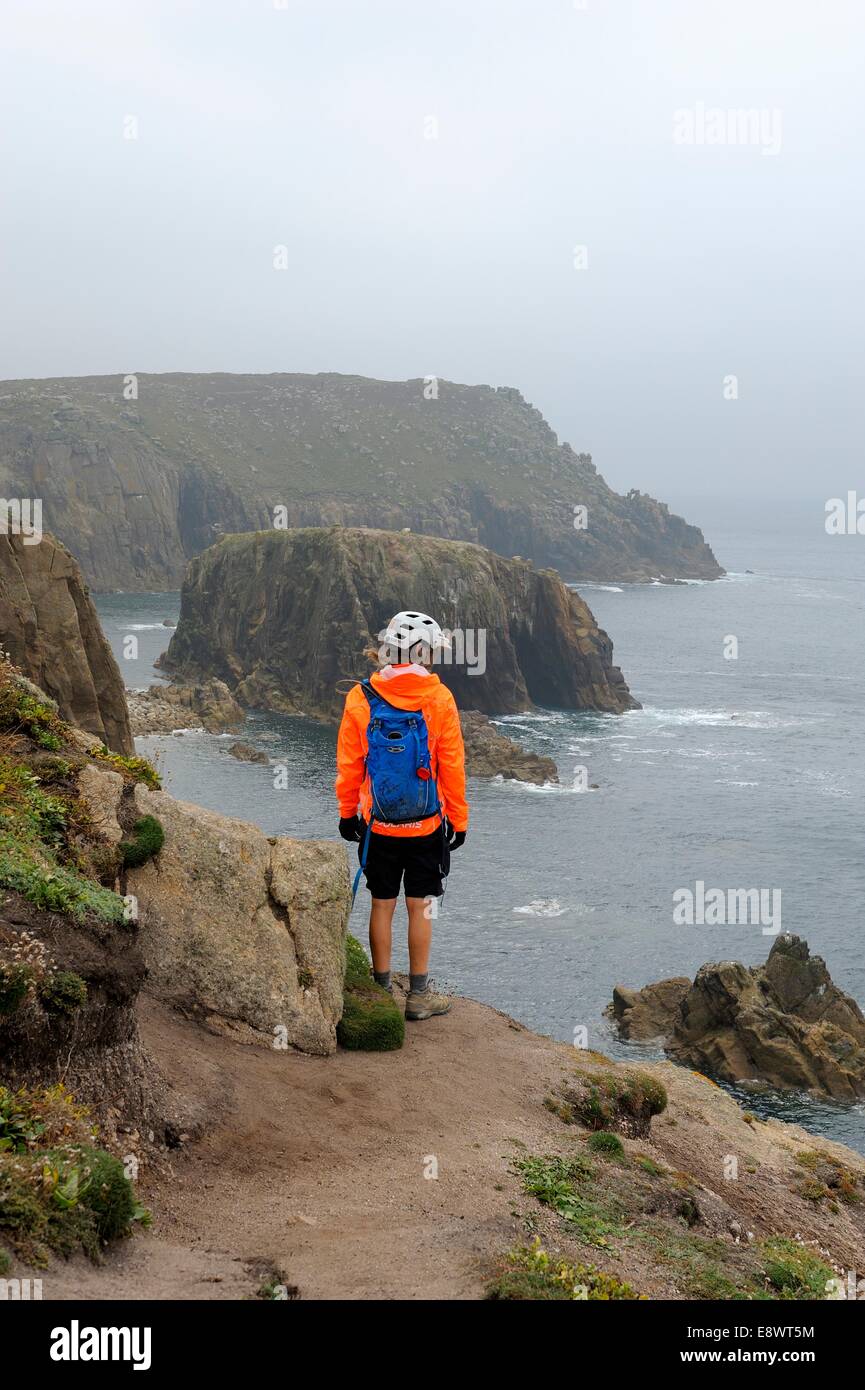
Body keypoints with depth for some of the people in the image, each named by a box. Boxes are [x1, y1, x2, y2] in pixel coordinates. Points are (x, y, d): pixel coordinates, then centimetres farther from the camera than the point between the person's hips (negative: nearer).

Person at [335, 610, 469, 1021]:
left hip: (378, 827, 2)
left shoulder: (360, 699, -6)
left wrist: (347, 813, 13)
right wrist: (458, 819, 4)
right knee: (419, 908, 7)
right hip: (427, 826, -2)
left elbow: (349, 765, 1)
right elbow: (452, 767, -6)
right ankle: (419, 995, 13)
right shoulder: (439, 700, -10)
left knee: (382, 905, 11)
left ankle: (382, 990, 18)